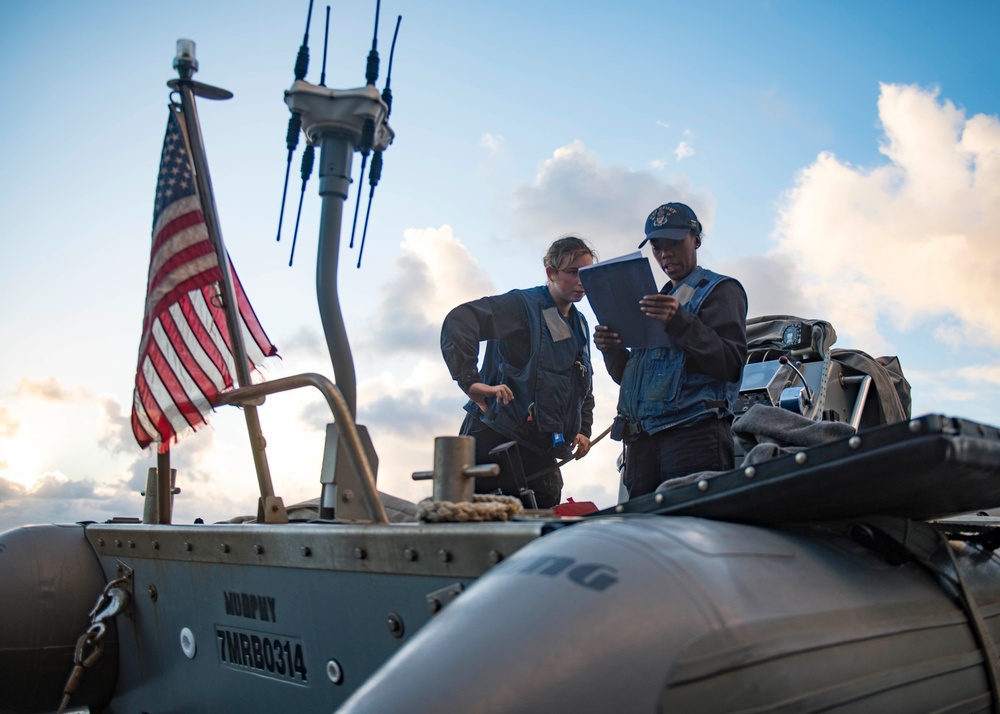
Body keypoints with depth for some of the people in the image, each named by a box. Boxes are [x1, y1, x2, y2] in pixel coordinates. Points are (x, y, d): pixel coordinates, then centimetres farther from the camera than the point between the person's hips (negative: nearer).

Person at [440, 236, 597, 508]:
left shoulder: (580, 325, 18)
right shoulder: (522, 305, -7)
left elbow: (585, 387, 30)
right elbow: (458, 322, -22)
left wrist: (583, 431, 16)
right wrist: (471, 381, -31)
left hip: (540, 452, 7)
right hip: (495, 440, -7)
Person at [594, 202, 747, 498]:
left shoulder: (719, 290, 6)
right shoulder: (656, 299, 26)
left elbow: (731, 363, -10)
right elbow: (628, 376, 24)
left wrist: (680, 322, -20)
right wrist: (611, 350, 3)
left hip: (693, 431, -6)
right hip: (641, 438, 7)